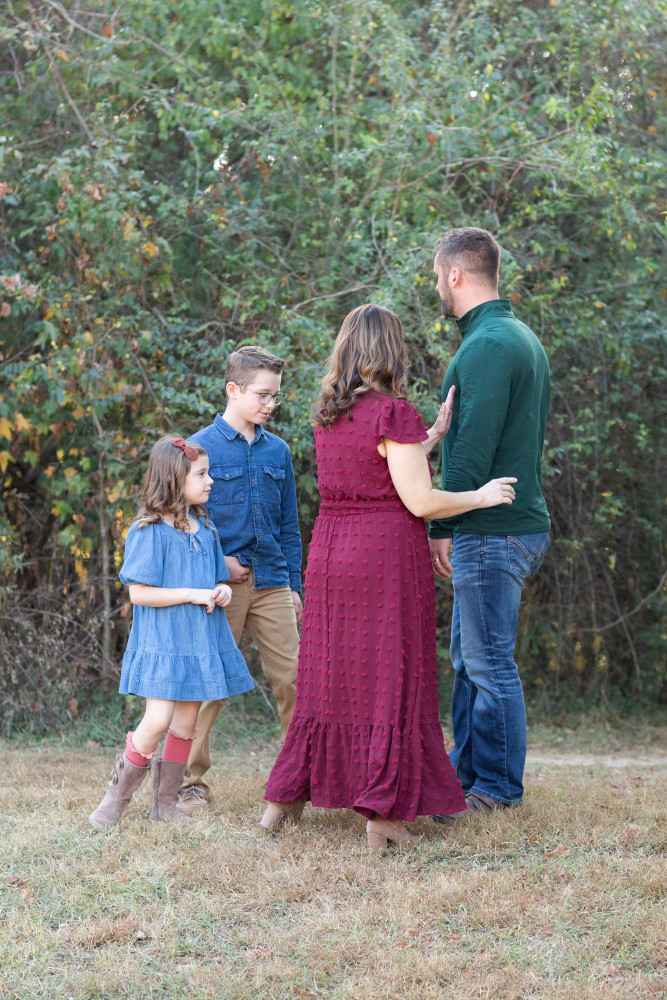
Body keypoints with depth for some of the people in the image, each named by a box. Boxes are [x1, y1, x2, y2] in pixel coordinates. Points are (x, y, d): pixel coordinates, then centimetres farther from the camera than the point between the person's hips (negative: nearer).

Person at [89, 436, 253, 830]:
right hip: (162, 642, -7)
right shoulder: (149, 531, -12)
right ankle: (117, 798, 2)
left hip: (200, 641, 7)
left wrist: (223, 590, -2)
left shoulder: (204, 527, 11)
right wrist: (192, 594, -18)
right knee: (158, 721, -15)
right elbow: (139, 592, -15)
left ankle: (166, 804, 17)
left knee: (186, 725, 7)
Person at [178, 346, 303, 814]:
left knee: (292, 677, -1)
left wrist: (294, 586, 11)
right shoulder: (202, 447, -2)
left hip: (272, 583, 4)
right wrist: (218, 562, -10)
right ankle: (193, 782, 9)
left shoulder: (278, 451, 11)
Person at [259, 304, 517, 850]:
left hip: (330, 553, 7)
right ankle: (382, 814, 1)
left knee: (329, 676, 16)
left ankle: (285, 796, 20)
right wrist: (481, 497, -1)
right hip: (388, 558, -6)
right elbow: (420, 501, -15)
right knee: (391, 680, 1)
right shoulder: (395, 412, -13)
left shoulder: (329, 415, 8)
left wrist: (438, 431, 20)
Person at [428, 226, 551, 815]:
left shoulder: (487, 346, -17)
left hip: (492, 531, -10)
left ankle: (498, 789, 4)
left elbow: (472, 448, -22)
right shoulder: (523, 338, 16)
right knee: (469, 659, 17)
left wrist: (441, 526, -16)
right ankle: (466, 774, 24)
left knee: (490, 662, -3)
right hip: (519, 519, 10)